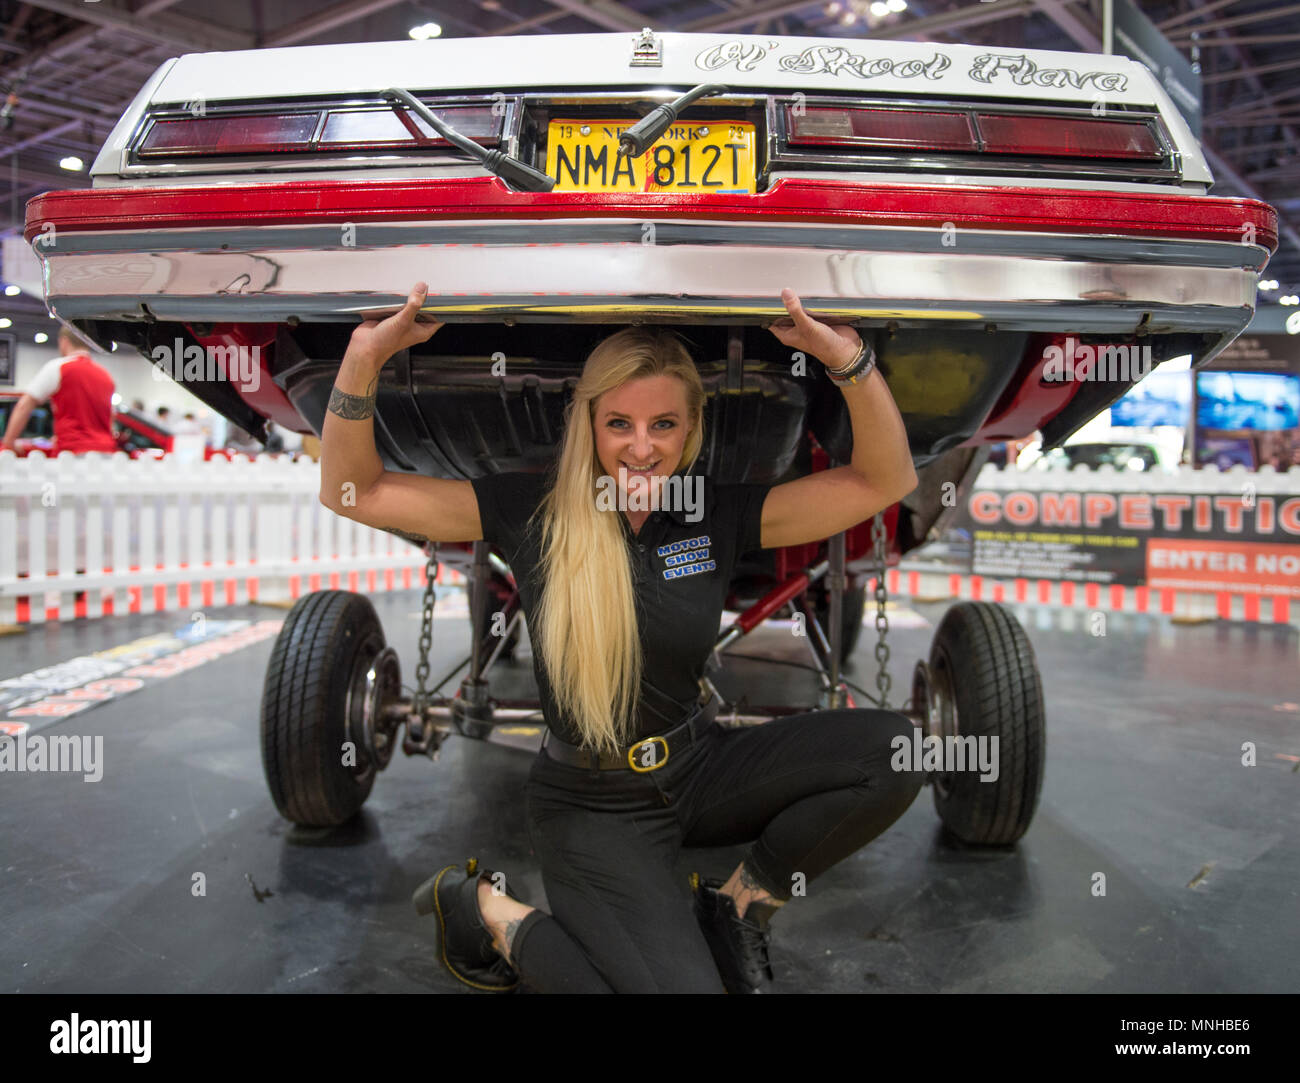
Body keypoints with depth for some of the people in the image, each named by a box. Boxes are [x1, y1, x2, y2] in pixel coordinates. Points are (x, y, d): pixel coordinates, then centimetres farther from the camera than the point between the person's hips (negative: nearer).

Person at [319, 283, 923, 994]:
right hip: (594, 807, -3)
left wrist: (851, 361, -24)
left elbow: (885, 482, -9)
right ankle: (487, 909, 3)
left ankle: (736, 905, 5)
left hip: (699, 769, 4)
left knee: (893, 751, -15)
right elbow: (351, 490, -9)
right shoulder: (532, 511, -10)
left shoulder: (718, 516, -5)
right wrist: (362, 361, -23)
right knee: (680, 985, -25)